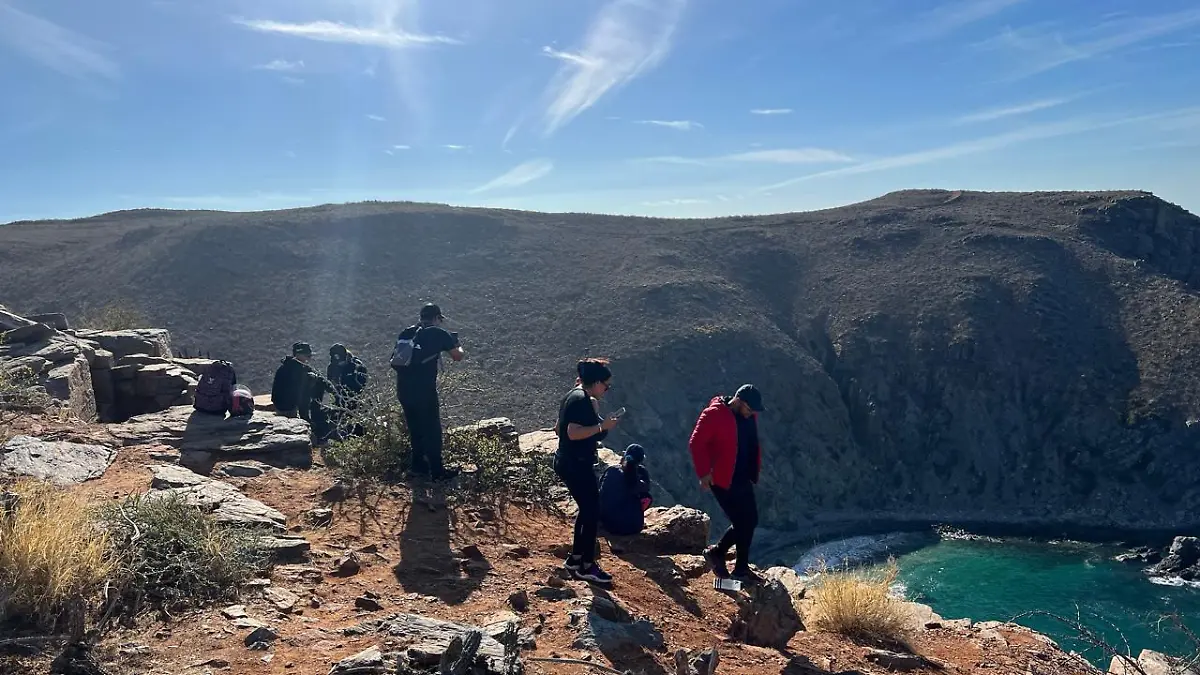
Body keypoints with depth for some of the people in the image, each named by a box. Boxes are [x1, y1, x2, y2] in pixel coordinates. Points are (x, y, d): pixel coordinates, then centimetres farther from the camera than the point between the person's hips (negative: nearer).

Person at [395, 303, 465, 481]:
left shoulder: (407, 333, 13)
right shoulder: (439, 334, -2)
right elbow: (458, 356, 5)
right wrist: (457, 344, 27)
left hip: (403, 389, 6)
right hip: (424, 390, -6)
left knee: (415, 429, 20)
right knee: (432, 431, 6)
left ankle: (419, 466, 30)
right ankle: (437, 471, 12)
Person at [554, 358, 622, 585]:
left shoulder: (575, 395, 12)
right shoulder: (581, 400, -19)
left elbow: (559, 429, 20)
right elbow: (574, 432, -28)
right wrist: (602, 426, -24)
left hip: (568, 462, 11)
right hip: (576, 465, -11)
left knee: (587, 510, 18)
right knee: (592, 513, -2)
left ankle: (575, 559, 27)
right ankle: (587, 567, 7)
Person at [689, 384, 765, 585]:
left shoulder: (749, 416, 6)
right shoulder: (715, 415, -18)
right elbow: (696, 443, -17)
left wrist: (755, 468, 13)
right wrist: (704, 473, -19)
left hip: (743, 479, 8)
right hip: (722, 480, -8)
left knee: (750, 521, 10)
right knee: (742, 523, -6)